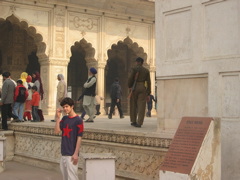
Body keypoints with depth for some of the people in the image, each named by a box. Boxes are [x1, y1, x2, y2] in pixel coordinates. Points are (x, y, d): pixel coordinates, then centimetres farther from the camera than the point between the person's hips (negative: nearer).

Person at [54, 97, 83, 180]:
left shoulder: (78, 120, -10)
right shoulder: (64, 119, 10)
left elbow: (79, 138, -12)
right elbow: (57, 131, 1)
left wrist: (76, 154, -15)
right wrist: (58, 117, -4)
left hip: (72, 154, -7)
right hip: (63, 152, 7)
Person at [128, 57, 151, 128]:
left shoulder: (135, 69, -2)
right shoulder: (146, 71, 8)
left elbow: (130, 79, -5)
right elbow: (148, 82, 6)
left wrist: (129, 86, 13)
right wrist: (148, 93, 9)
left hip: (135, 88, -2)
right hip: (143, 88, 2)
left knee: (133, 105, 11)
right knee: (141, 106, -1)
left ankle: (133, 121, 16)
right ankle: (139, 123, -7)